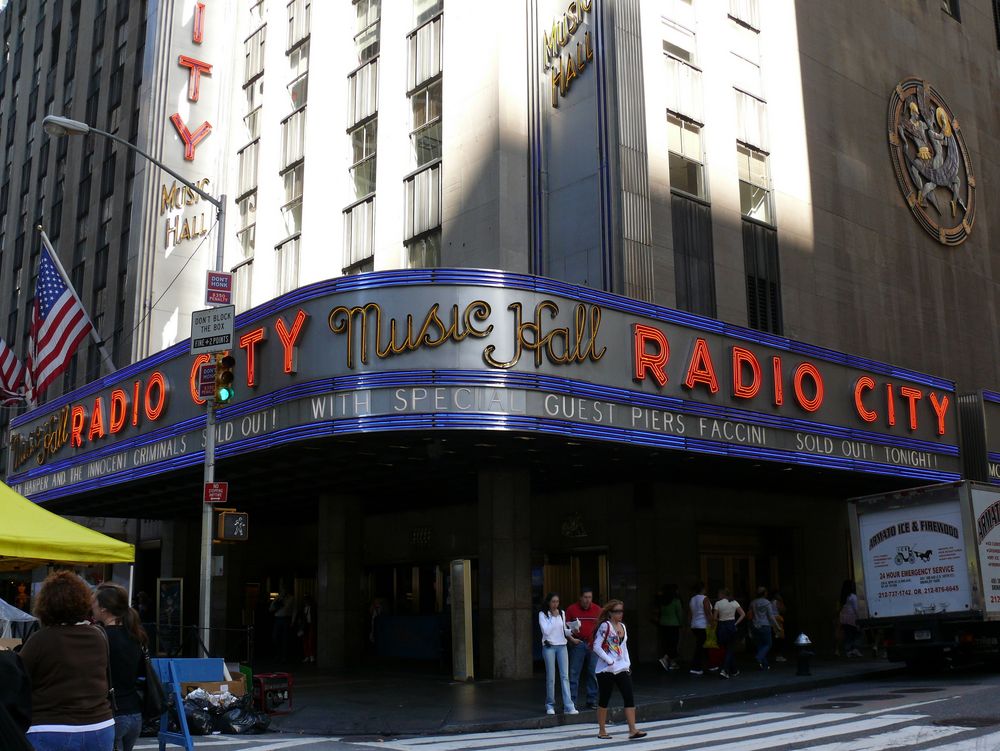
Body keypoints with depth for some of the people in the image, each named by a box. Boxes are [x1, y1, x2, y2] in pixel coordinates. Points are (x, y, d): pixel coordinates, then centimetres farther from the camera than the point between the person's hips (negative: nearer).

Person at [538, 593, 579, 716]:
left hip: (562, 646, 3)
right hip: (549, 647, -3)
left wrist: (571, 632, -1)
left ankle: (569, 706, -7)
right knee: (551, 677, 0)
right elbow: (546, 631, -12)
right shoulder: (542, 614, -2)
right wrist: (553, 617, -11)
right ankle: (550, 705, 14)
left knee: (565, 676, -4)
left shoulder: (562, 613, 11)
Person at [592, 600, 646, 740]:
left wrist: (627, 663, 9)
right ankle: (602, 731, 15)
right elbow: (596, 647, -15)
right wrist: (610, 661, -18)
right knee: (604, 700, 3)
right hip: (607, 670, -7)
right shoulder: (605, 626, -11)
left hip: (622, 669, 7)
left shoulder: (622, 626, 12)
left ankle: (633, 730, -4)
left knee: (629, 698, -3)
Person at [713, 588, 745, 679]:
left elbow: (715, 618, -8)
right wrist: (736, 623, 2)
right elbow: (743, 614, 1)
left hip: (722, 626, 0)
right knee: (730, 649, 5)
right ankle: (724, 670, -13)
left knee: (729, 649, 14)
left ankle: (733, 671, 22)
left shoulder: (718, 603, -6)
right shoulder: (734, 602, 2)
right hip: (732, 626, 0)